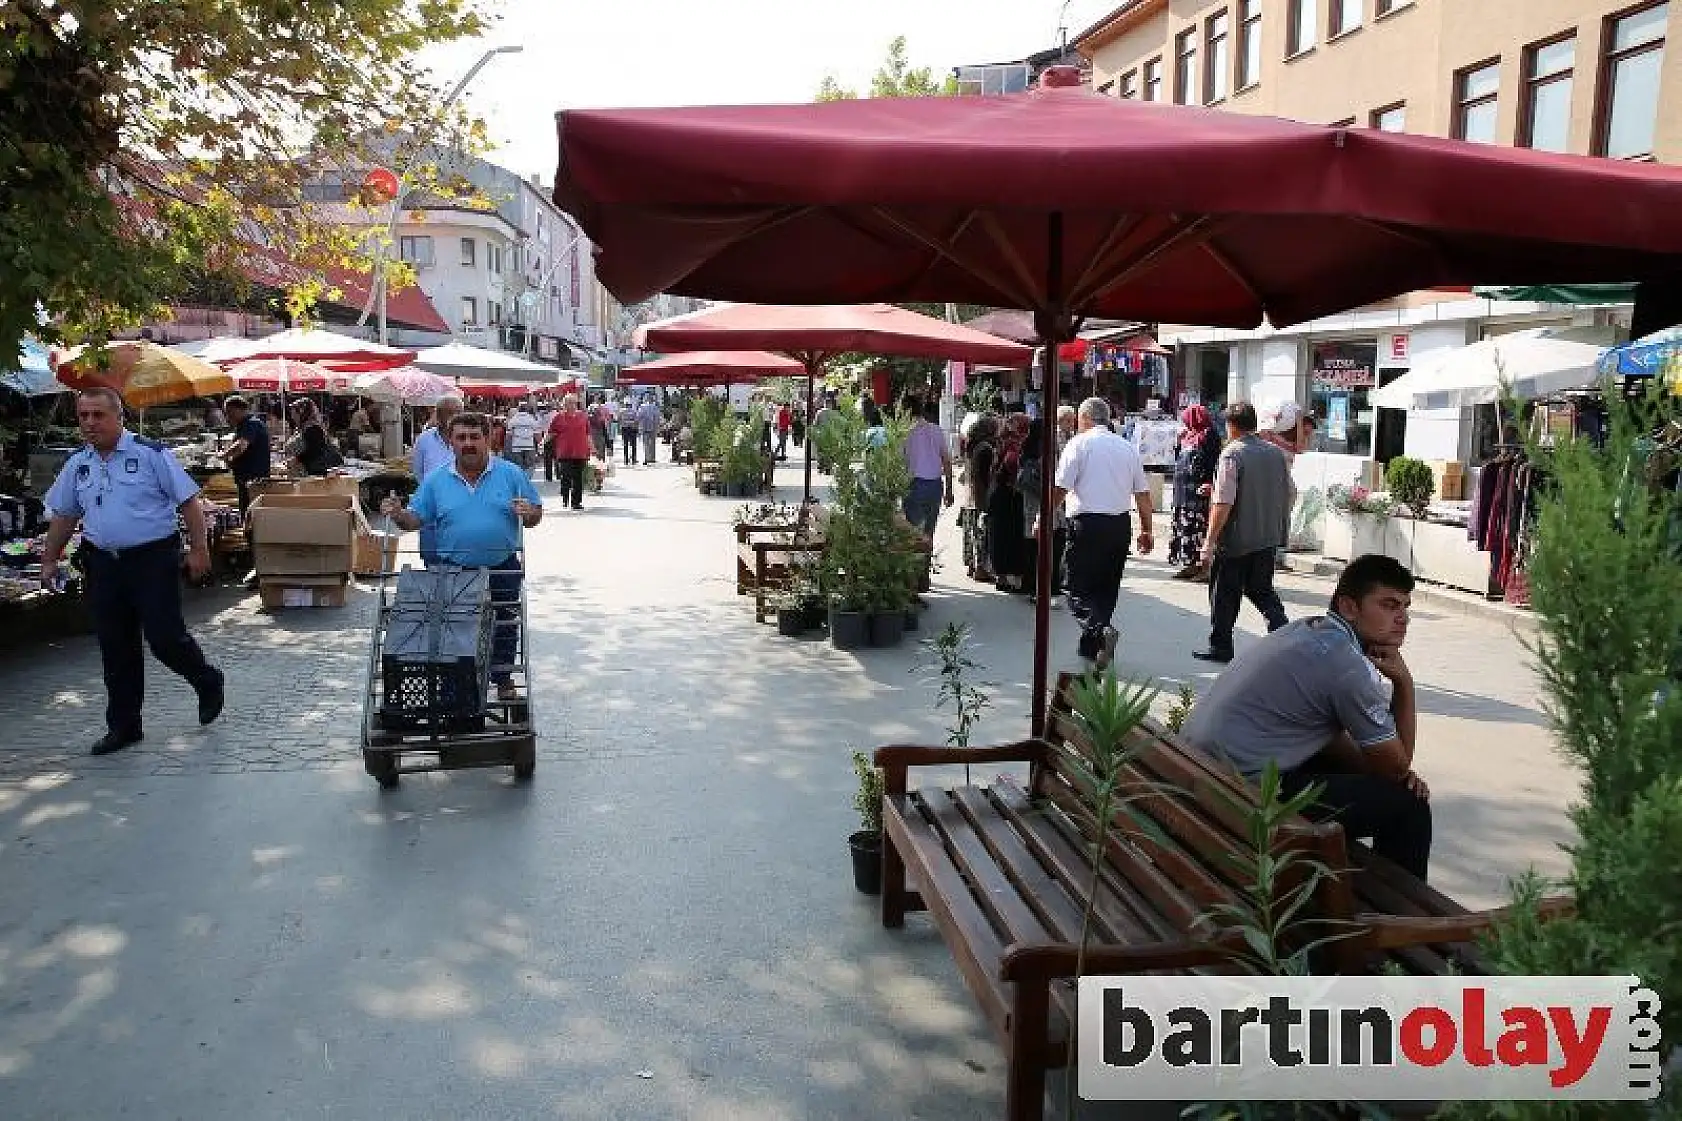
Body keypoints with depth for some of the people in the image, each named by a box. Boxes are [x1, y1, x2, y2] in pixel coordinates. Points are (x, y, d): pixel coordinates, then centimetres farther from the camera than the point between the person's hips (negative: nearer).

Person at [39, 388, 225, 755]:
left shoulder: (151, 454, -7)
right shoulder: (77, 465, 9)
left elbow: (189, 501, -8)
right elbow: (63, 516, 20)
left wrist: (198, 549, -12)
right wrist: (49, 560, 19)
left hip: (154, 559, -5)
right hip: (103, 564, 5)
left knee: (164, 637, -8)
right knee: (115, 647, 9)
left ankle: (208, 682, 22)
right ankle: (123, 726, 20)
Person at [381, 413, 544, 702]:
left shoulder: (511, 474, 0)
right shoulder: (436, 480, 3)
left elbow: (536, 515, 1)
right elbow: (417, 519, 4)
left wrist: (527, 513, -20)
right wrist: (398, 515, -15)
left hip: (502, 569, 0)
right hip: (453, 570, 0)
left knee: (505, 627, 11)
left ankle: (503, 681, 27)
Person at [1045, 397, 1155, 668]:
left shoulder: (1079, 443, -3)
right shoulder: (1128, 447, 13)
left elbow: (1060, 488, -9)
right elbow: (1143, 493, 14)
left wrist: (1043, 519, 1)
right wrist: (1147, 530, 22)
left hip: (1088, 524, -5)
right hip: (1121, 525, 6)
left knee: (1080, 589, -2)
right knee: (1107, 588, 14)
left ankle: (1100, 629, -28)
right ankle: (1091, 650, 21)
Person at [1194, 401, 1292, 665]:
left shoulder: (1232, 454, -15)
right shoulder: (1276, 453, 6)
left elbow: (1223, 504, -21)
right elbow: (1289, 495, 14)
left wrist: (1210, 542, -18)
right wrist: (1280, 529, 28)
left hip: (1235, 541, -6)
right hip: (1268, 538, 6)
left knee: (1225, 595, 8)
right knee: (1262, 590, 17)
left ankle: (1220, 647, 17)